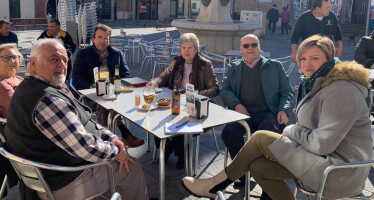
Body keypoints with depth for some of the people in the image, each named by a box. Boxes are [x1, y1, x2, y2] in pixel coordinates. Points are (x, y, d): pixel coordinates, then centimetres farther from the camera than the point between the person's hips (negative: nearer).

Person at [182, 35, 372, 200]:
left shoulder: (341, 90, -19)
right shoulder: (317, 83, 11)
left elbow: (322, 144, -23)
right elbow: (309, 130, 14)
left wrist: (291, 130, -6)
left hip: (340, 171, -9)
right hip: (324, 157, 9)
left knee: (261, 137, -11)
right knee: (258, 166, -5)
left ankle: (216, 184, 4)